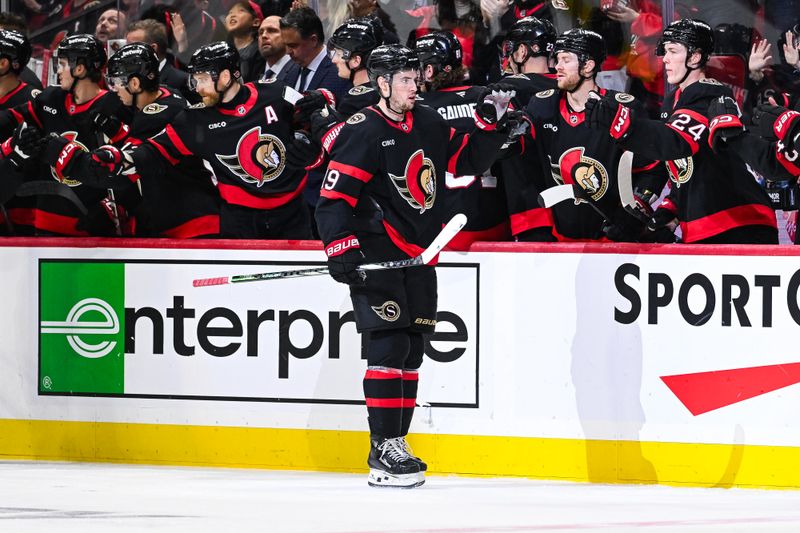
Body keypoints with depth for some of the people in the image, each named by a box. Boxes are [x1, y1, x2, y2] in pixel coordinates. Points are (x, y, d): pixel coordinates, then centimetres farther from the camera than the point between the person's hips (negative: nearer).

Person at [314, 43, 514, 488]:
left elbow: (466, 161, 22)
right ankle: (382, 452, -13)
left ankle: (396, 443, 16)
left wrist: (490, 125, 7)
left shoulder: (428, 125, 11)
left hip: (417, 256, 8)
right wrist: (341, 248, -24)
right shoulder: (362, 132, -11)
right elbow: (333, 196, -15)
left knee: (411, 351, 9)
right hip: (376, 256, -8)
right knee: (389, 347, -14)